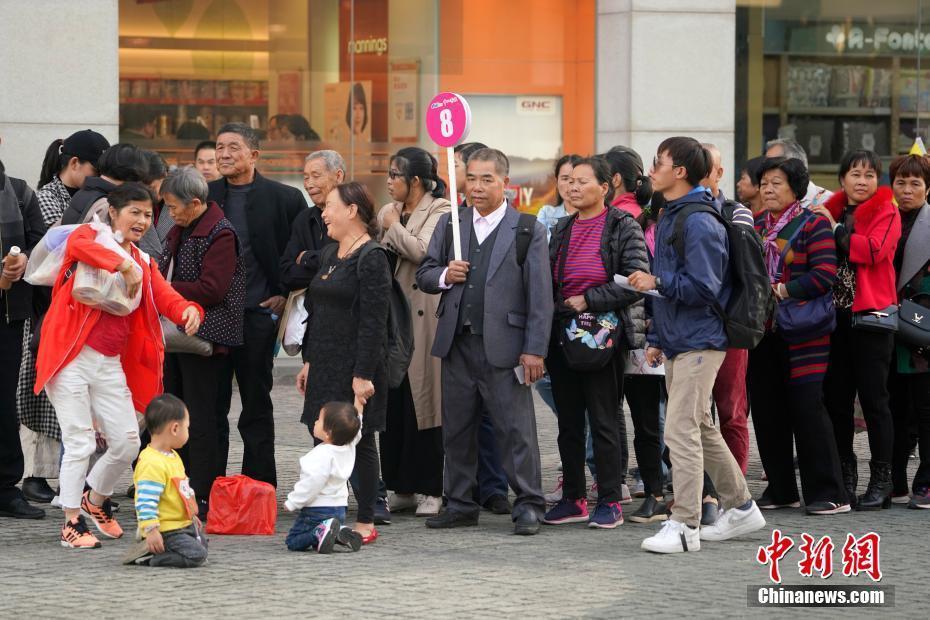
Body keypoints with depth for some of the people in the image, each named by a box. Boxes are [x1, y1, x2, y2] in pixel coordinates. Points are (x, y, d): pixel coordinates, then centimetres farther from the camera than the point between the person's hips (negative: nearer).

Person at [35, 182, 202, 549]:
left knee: (127, 442, 7)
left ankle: (94, 500, 32)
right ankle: (72, 524, 6)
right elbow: (77, 246, -28)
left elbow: (165, 296, -1)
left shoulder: (143, 264, 17)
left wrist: (188, 310, -23)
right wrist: (125, 265, -34)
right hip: (71, 357, -6)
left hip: (110, 364, 7)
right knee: (80, 443, -5)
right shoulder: (91, 237, -2)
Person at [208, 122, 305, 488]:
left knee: (257, 409, 5)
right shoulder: (205, 196, 7)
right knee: (210, 407, 6)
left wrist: (285, 294, -1)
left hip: (258, 315, -3)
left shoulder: (284, 199, -2)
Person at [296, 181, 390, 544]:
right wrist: (309, 361, 18)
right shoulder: (330, 255, 15)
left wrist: (363, 374, -21)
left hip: (355, 365, -8)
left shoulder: (371, 258, -12)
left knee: (358, 440, -2)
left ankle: (366, 523, 4)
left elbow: (374, 322, -17)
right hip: (326, 365, 8)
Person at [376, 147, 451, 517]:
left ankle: (431, 489, 0)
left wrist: (394, 226, -6)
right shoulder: (388, 213, 16)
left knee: (423, 400, -5)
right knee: (393, 402, 6)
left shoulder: (439, 212, -5)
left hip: (423, 316, -7)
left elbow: (421, 251, -19)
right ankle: (403, 487, 12)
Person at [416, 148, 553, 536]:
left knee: (515, 428, -4)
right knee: (457, 429, 9)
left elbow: (540, 295, -4)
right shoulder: (450, 224, 12)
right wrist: (444, 276, -8)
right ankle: (461, 504, 18)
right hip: (457, 344, 5)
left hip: (502, 347, -4)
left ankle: (528, 506, 2)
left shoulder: (528, 230, 0)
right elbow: (424, 275, 16)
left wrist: (534, 350, -10)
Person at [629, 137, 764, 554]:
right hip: (676, 343, 10)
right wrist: (656, 338, 19)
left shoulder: (699, 222, -16)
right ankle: (740, 508, 27)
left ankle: (684, 525, -11)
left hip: (699, 341, -10)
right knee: (701, 429, 16)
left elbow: (703, 287, -20)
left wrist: (656, 283, -17)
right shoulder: (670, 217, 14)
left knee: (681, 429, -12)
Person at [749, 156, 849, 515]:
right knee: (767, 411, 7)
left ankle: (828, 494, -6)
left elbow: (824, 275, -13)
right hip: (763, 332, 6)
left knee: (807, 408, -10)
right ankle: (780, 489, 18)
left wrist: (780, 291, -15)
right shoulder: (754, 227, 15)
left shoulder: (813, 224, -4)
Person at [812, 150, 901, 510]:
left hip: (870, 315, -5)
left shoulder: (886, 212, -2)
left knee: (873, 397, -4)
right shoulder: (831, 211, 14)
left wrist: (837, 231, -15)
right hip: (835, 314, 6)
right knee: (836, 397, 7)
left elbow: (874, 251, -19)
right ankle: (844, 476, 17)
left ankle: (881, 481, 1)